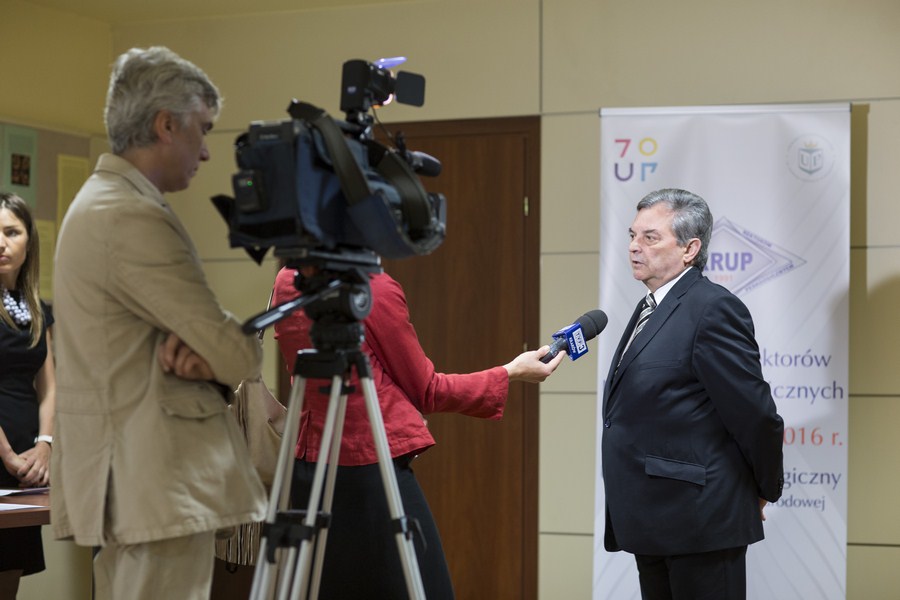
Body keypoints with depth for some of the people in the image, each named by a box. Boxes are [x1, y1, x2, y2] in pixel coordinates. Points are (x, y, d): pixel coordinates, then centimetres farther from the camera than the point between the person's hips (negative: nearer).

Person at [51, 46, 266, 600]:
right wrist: (212, 357, 5)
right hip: (161, 488, -10)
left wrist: (199, 352, -6)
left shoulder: (97, 203, 16)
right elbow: (238, 356, -17)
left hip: (120, 483, 10)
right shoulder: (135, 220, -16)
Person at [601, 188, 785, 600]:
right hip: (653, 521, 9)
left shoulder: (713, 308, -14)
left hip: (699, 520, -9)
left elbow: (755, 415, -15)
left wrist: (765, 491, -3)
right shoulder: (651, 309, 16)